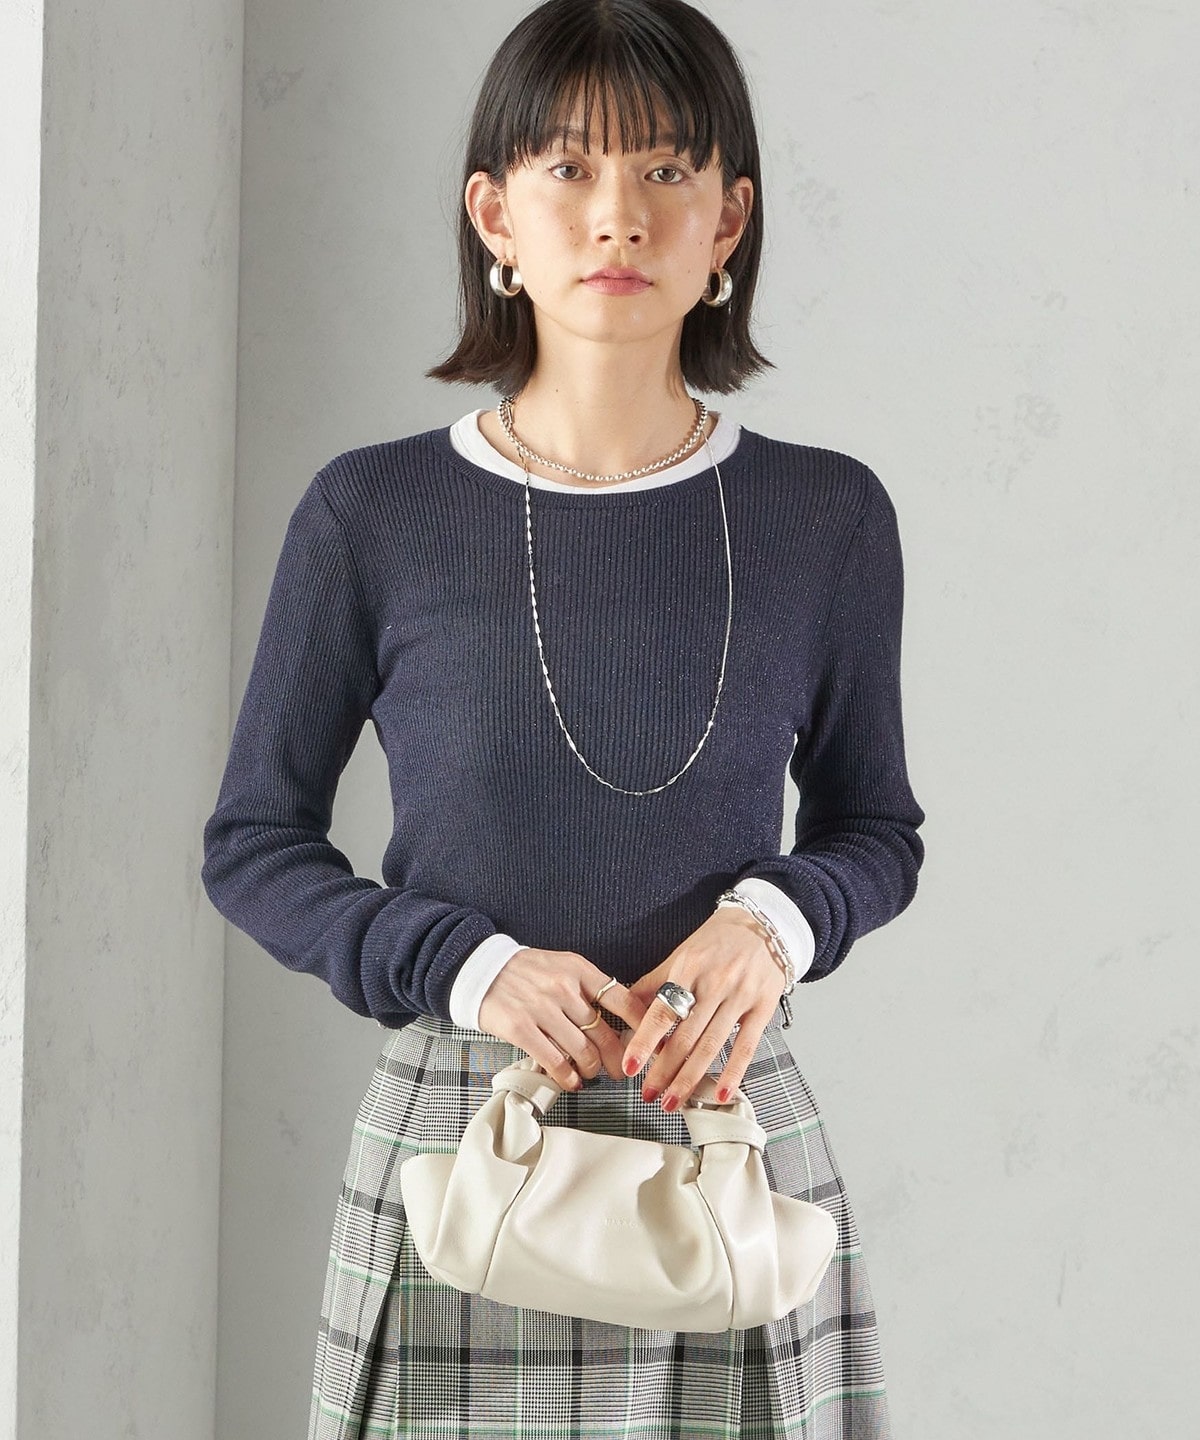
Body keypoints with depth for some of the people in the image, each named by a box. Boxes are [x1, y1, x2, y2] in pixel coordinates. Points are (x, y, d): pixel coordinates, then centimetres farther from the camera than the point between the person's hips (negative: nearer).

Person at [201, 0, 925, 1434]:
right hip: (457, 1139, -1)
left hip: (737, 1132, 1)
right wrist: (465, 965, -13)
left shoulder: (825, 517, 0)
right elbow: (252, 844, 3)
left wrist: (772, 920, -11)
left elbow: (875, 825, 11)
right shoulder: (373, 515, -4)